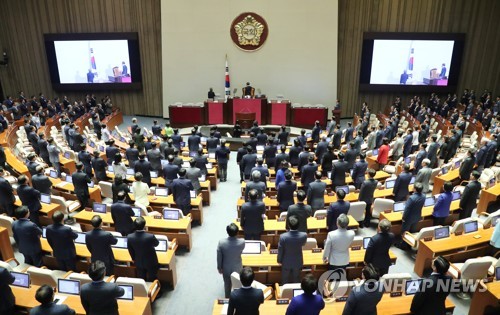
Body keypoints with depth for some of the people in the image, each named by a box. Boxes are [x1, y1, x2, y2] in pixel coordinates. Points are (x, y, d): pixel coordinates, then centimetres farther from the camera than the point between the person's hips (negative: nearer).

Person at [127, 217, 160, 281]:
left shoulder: (129, 237, -23)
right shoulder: (150, 236, -34)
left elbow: (131, 251, -5)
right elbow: (156, 244, -9)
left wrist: (134, 259, 13)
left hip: (138, 262, 3)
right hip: (150, 262, -3)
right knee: (151, 280, 19)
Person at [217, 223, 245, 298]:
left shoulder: (221, 242, -29)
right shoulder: (242, 242, -29)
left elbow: (219, 257, -15)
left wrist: (219, 267, 2)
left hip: (226, 268, 0)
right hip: (237, 268, 0)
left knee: (227, 285, 24)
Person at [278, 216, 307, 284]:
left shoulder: (283, 236, -32)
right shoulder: (304, 235, -27)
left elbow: (280, 251, -17)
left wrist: (279, 260, 2)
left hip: (286, 262, -1)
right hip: (298, 262, 1)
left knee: (285, 280, 23)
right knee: (296, 280, 25)